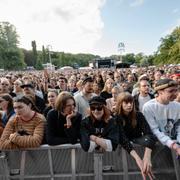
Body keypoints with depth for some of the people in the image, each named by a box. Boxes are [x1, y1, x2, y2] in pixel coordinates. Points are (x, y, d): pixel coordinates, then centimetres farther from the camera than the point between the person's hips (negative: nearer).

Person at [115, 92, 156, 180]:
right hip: (125, 144, -2)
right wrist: (138, 159, -49)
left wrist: (147, 156, -46)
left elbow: (149, 133, -27)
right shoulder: (117, 118, -20)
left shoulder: (138, 115, -12)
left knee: (150, 138, -28)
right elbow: (122, 138, -33)